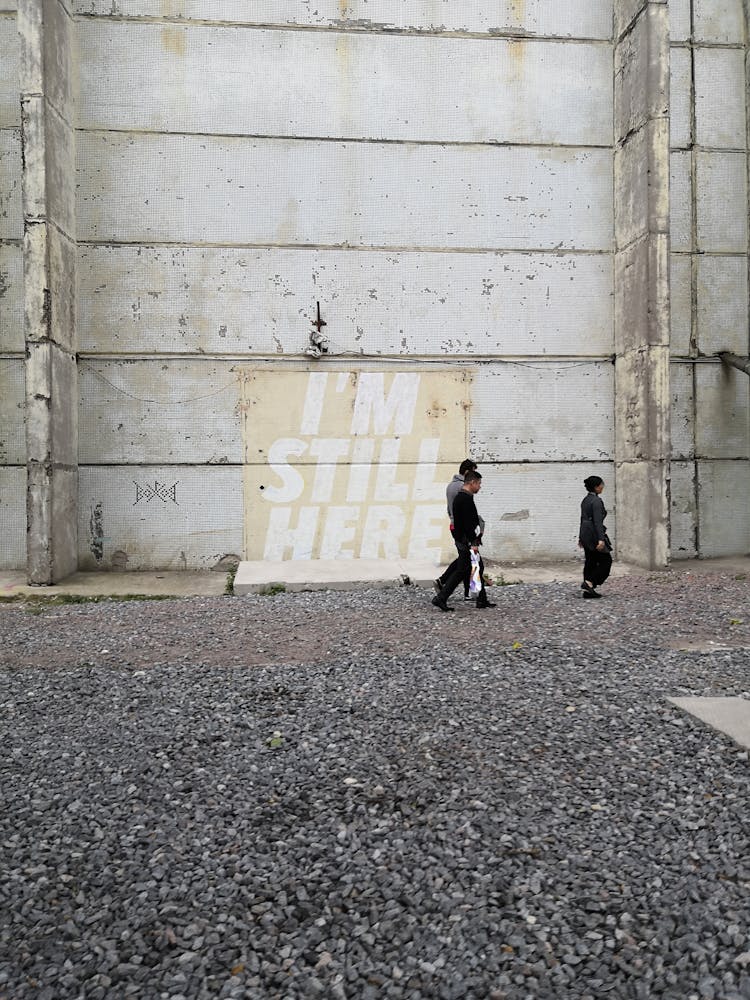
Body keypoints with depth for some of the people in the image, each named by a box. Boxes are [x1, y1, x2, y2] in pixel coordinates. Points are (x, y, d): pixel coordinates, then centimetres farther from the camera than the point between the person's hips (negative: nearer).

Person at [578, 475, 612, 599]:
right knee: (606, 560, 1)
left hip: (585, 534, 9)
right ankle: (589, 583, -8)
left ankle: (588, 591, 12)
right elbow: (598, 521, -21)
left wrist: (581, 537, 25)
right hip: (594, 534, -9)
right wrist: (601, 539, -25)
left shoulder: (585, 500, 13)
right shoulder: (596, 500, -15)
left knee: (590, 562, 11)